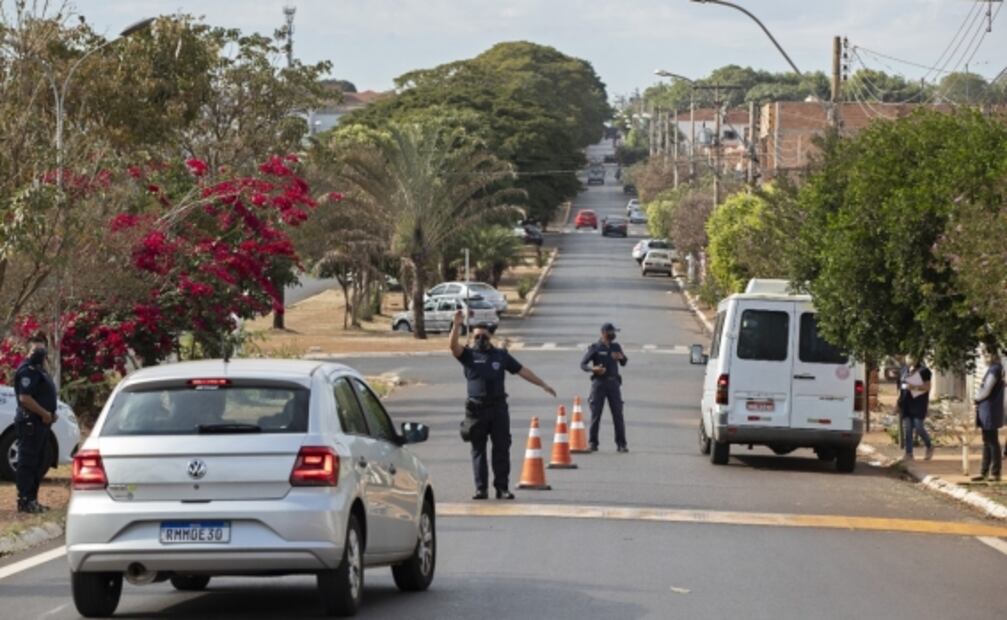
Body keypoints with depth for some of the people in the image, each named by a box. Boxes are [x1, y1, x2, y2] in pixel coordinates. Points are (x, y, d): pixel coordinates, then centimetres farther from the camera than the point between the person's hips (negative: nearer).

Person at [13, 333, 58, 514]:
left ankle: (32, 500, 20)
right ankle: (24, 501, -8)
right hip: (30, 423, -11)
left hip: (41, 423, 11)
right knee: (27, 463, -9)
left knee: (38, 464, 14)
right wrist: (44, 413, -18)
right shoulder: (27, 370, -13)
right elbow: (24, 398, -23)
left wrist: (50, 414, 10)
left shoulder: (38, 370, 19)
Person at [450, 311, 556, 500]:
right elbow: (453, 345, -11)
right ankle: (481, 488, 5)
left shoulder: (501, 355, 14)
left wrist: (543, 385, 15)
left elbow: (522, 371, 16)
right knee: (478, 449, 1)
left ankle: (502, 487, 3)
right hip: (476, 409, -2)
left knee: (502, 448, 0)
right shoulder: (468, 355, 7)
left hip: (498, 408, 2)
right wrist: (456, 326, -25)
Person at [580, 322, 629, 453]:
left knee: (618, 414, -2)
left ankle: (621, 444, 1)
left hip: (613, 383, 4)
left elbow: (624, 363, 21)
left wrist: (621, 357, -2)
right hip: (599, 382, -4)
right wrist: (593, 369, -23)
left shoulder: (616, 347, 13)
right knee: (596, 414, -2)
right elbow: (583, 364, -3)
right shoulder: (594, 348, -1)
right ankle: (593, 443, 6)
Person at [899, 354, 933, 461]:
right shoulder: (904, 370, 14)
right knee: (907, 429, 1)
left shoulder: (923, 371, -4)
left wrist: (914, 387, -20)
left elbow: (927, 387, -7)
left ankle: (929, 447, 15)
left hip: (918, 403, -6)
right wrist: (899, 402, 16)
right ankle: (909, 453, 3)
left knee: (918, 427, -9)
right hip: (906, 403, 6)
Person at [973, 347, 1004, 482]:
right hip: (986, 410, 10)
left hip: (990, 411, -10)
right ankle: (984, 472, 15)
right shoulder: (993, 369, 15)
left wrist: (976, 398, -2)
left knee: (992, 442, -5)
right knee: (988, 442, 12)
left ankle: (995, 473, -1)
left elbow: (986, 392, -19)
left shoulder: (995, 370, -16)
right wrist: (978, 397, 4)